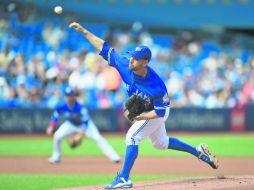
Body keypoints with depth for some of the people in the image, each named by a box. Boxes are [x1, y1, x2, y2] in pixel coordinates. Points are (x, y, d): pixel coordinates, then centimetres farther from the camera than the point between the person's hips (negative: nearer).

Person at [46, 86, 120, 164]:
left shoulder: (80, 108, -35)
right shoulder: (61, 107, -25)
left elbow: (85, 122, -33)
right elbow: (55, 117, -7)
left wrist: (80, 135, -40)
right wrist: (51, 127, -20)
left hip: (85, 124, -3)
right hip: (70, 124, 3)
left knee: (98, 138, -20)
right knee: (57, 136, -18)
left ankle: (114, 157, -20)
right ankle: (56, 157, 5)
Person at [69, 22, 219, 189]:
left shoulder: (156, 85, -38)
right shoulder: (125, 63, -25)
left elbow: (160, 111, -28)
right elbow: (104, 48, -17)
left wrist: (141, 117, -39)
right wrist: (83, 31, -19)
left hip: (157, 112, -8)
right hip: (142, 110, 8)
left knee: (132, 137, -19)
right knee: (160, 143, 23)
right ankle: (199, 152, 38)